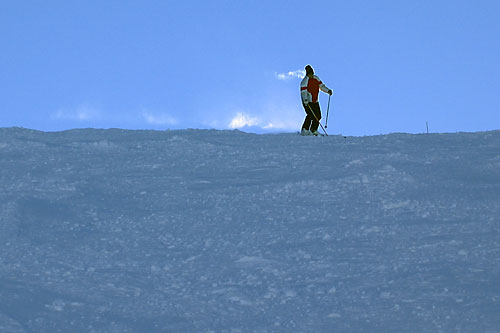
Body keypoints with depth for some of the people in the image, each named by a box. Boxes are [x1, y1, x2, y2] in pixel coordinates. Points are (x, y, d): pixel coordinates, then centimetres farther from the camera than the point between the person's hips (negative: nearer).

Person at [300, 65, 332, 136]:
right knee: (311, 115, -18)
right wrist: (305, 100, -36)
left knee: (318, 116, 3)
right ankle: (304, 130, -9)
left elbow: (321, 86, 15)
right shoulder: (305, 81, -13)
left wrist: (328, 90, -2)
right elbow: (303, 91, -21)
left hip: (315, 101, 7)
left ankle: (313, 130, 18)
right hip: (308, 101, -7)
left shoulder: (316, 78, 8)